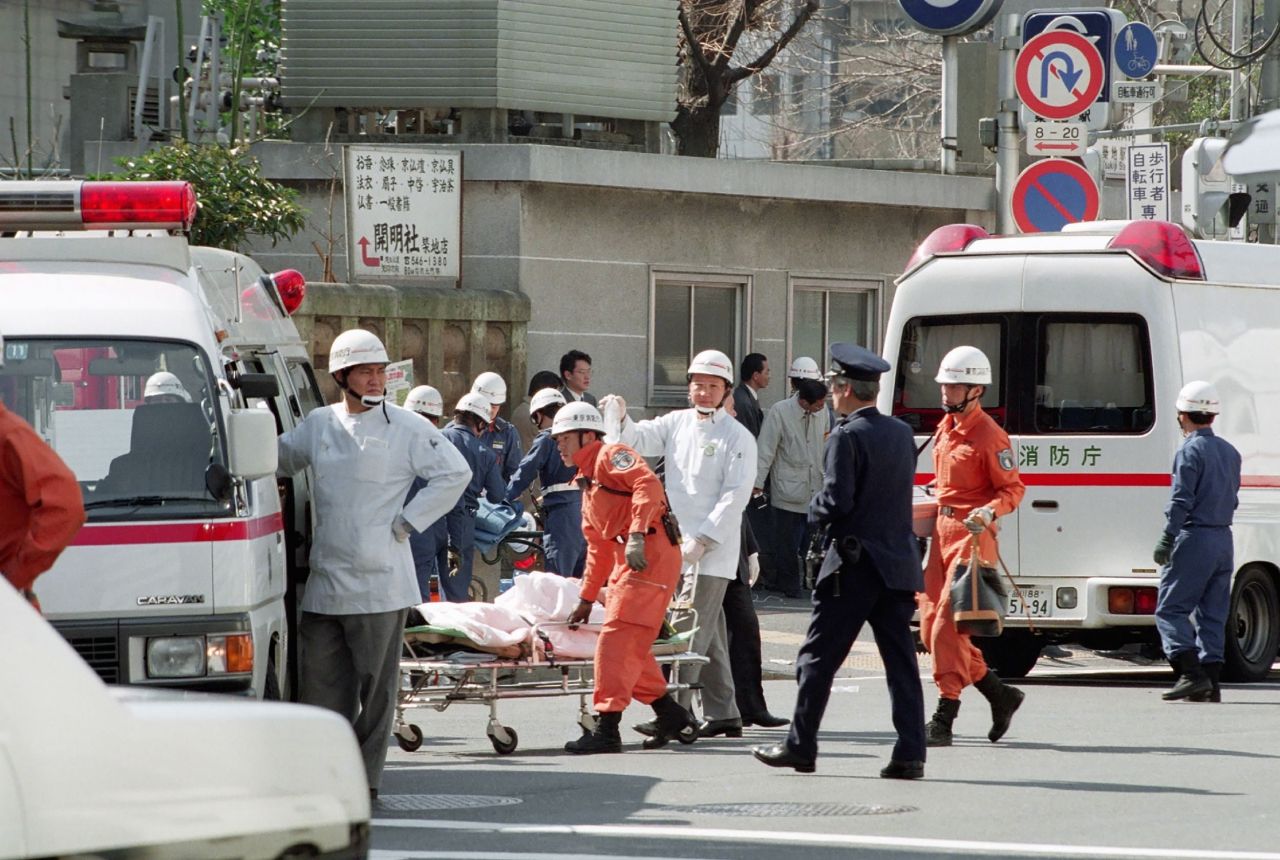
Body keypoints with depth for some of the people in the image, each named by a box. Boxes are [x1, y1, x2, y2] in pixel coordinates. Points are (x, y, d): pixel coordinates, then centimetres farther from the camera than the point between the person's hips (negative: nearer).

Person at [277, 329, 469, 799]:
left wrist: (407, 522, -7)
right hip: (324, 580, 4)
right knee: (321, 681, 3)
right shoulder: (317, 425, 12)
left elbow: (454, 474, -4)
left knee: (374, 684, 0)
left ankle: (366, 776, 7)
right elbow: (275, 461, 27)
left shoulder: (406, 428, -2)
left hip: (379, 582, -4)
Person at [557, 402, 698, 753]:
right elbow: (599, 548, 30)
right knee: (630, 644, 11)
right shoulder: (587, 486, 26)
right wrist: (586, 599, 29)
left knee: (617, 638, -13)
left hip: (650, 552, -10)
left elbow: (648, 484, -21)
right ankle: (670, 714, 22)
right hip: (626, 561, 10)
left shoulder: (611, 456, -2)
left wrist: (637, 534, -30)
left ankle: (606, 729, -16)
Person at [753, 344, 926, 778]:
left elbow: (836, 500, -18)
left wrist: (815, 512, 3)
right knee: (901, 660, 4)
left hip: (854, 565, -6)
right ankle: (910, 754, -1)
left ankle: (800, 746, 8)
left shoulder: (847, 437, -12)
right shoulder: (902, 433, 10)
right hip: (899, 564, 6)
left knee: (819, 657, 3)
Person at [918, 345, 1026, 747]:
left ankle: (944, 719, -11)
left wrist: (989, 511, -27)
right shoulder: (945, 428, 14)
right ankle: (1001, 695, 19)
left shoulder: (989, 435, -12)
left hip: (972, 533, -9)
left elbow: (1013, 489, -11)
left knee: (947, 624, -13)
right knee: (931, 625, 7)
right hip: (943, 530, 9)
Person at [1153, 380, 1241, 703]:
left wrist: (1166, 541, -15)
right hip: (1224, 539, 8)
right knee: (1213, 613, 9)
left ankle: (1192, 673, -17)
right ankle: (1211, 681, 6)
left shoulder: (1190, 452, -11)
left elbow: (1181, 502, -16)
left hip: (1195, 539, -8)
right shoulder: (1229, 452, 14)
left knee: (1170, 609, -5)